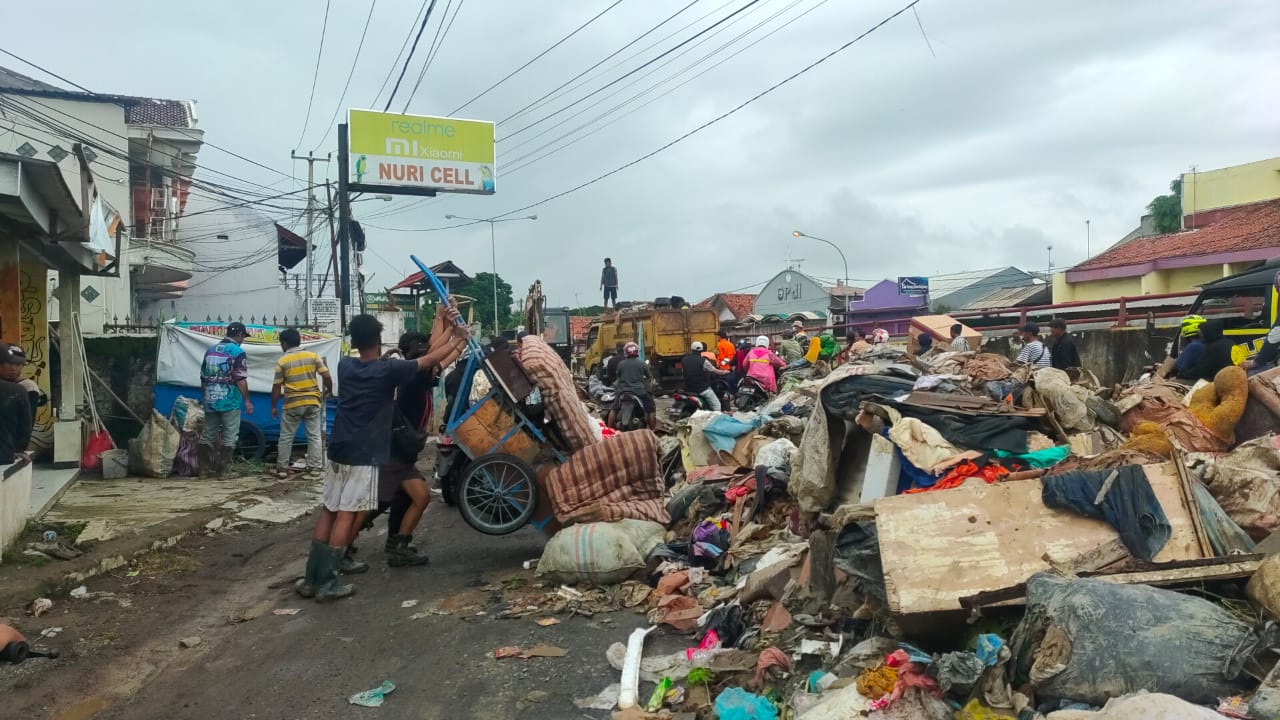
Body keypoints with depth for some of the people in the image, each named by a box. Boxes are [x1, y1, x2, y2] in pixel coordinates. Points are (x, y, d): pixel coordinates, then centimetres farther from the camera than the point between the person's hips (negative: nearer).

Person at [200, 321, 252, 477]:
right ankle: (222, 469, -2)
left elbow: (203, 378, 17)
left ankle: (205, 469, 15)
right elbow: (241, 379, -14)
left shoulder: (210, 351, 13)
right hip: (229, 402, -6)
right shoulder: (237, 351, -8)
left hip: (210, 401, 6)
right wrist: (247, 400, -9)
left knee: (208, 436, 12)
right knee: (230, 437, 1)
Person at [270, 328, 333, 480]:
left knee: (286, 437, 12)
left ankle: (282, 468, 19)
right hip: (312, 402, 2)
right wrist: (329, 390, 14)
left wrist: (274, 406, 8)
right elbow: (326, 376, -4)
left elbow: (276, 386, -2)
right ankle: (315, 470, 4)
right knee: (315, 436, 5)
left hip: (292, 404, -1)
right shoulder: (313, 356, 1)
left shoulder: (282, 361, -3)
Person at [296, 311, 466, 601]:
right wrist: (456, 339, 14)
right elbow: (430, 360, -1)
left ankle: (311, 578, 13)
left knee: (328, 511, 11)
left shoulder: (345, 366, 7)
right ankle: (327, 583, -4)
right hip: (364, 455, -6)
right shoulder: (387, 370, -9)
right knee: (346, 515, -5)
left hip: (338, 450, 6)